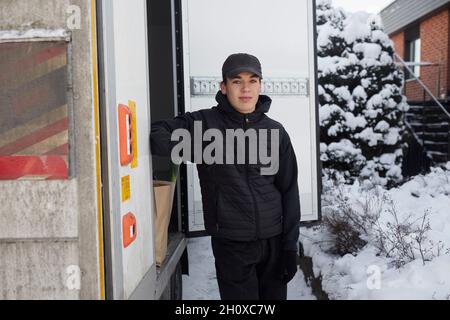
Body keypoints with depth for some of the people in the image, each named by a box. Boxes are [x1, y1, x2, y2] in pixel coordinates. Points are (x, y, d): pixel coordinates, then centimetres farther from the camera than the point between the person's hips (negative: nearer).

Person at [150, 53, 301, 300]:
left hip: (273, 240, 3)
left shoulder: (275, 132, 3)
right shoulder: (204, 123, -4)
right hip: (231, 243, -3)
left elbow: (289, 191, 5)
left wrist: (290, 244, 2)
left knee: (274, 295, 15)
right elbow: (157, 134, -12)